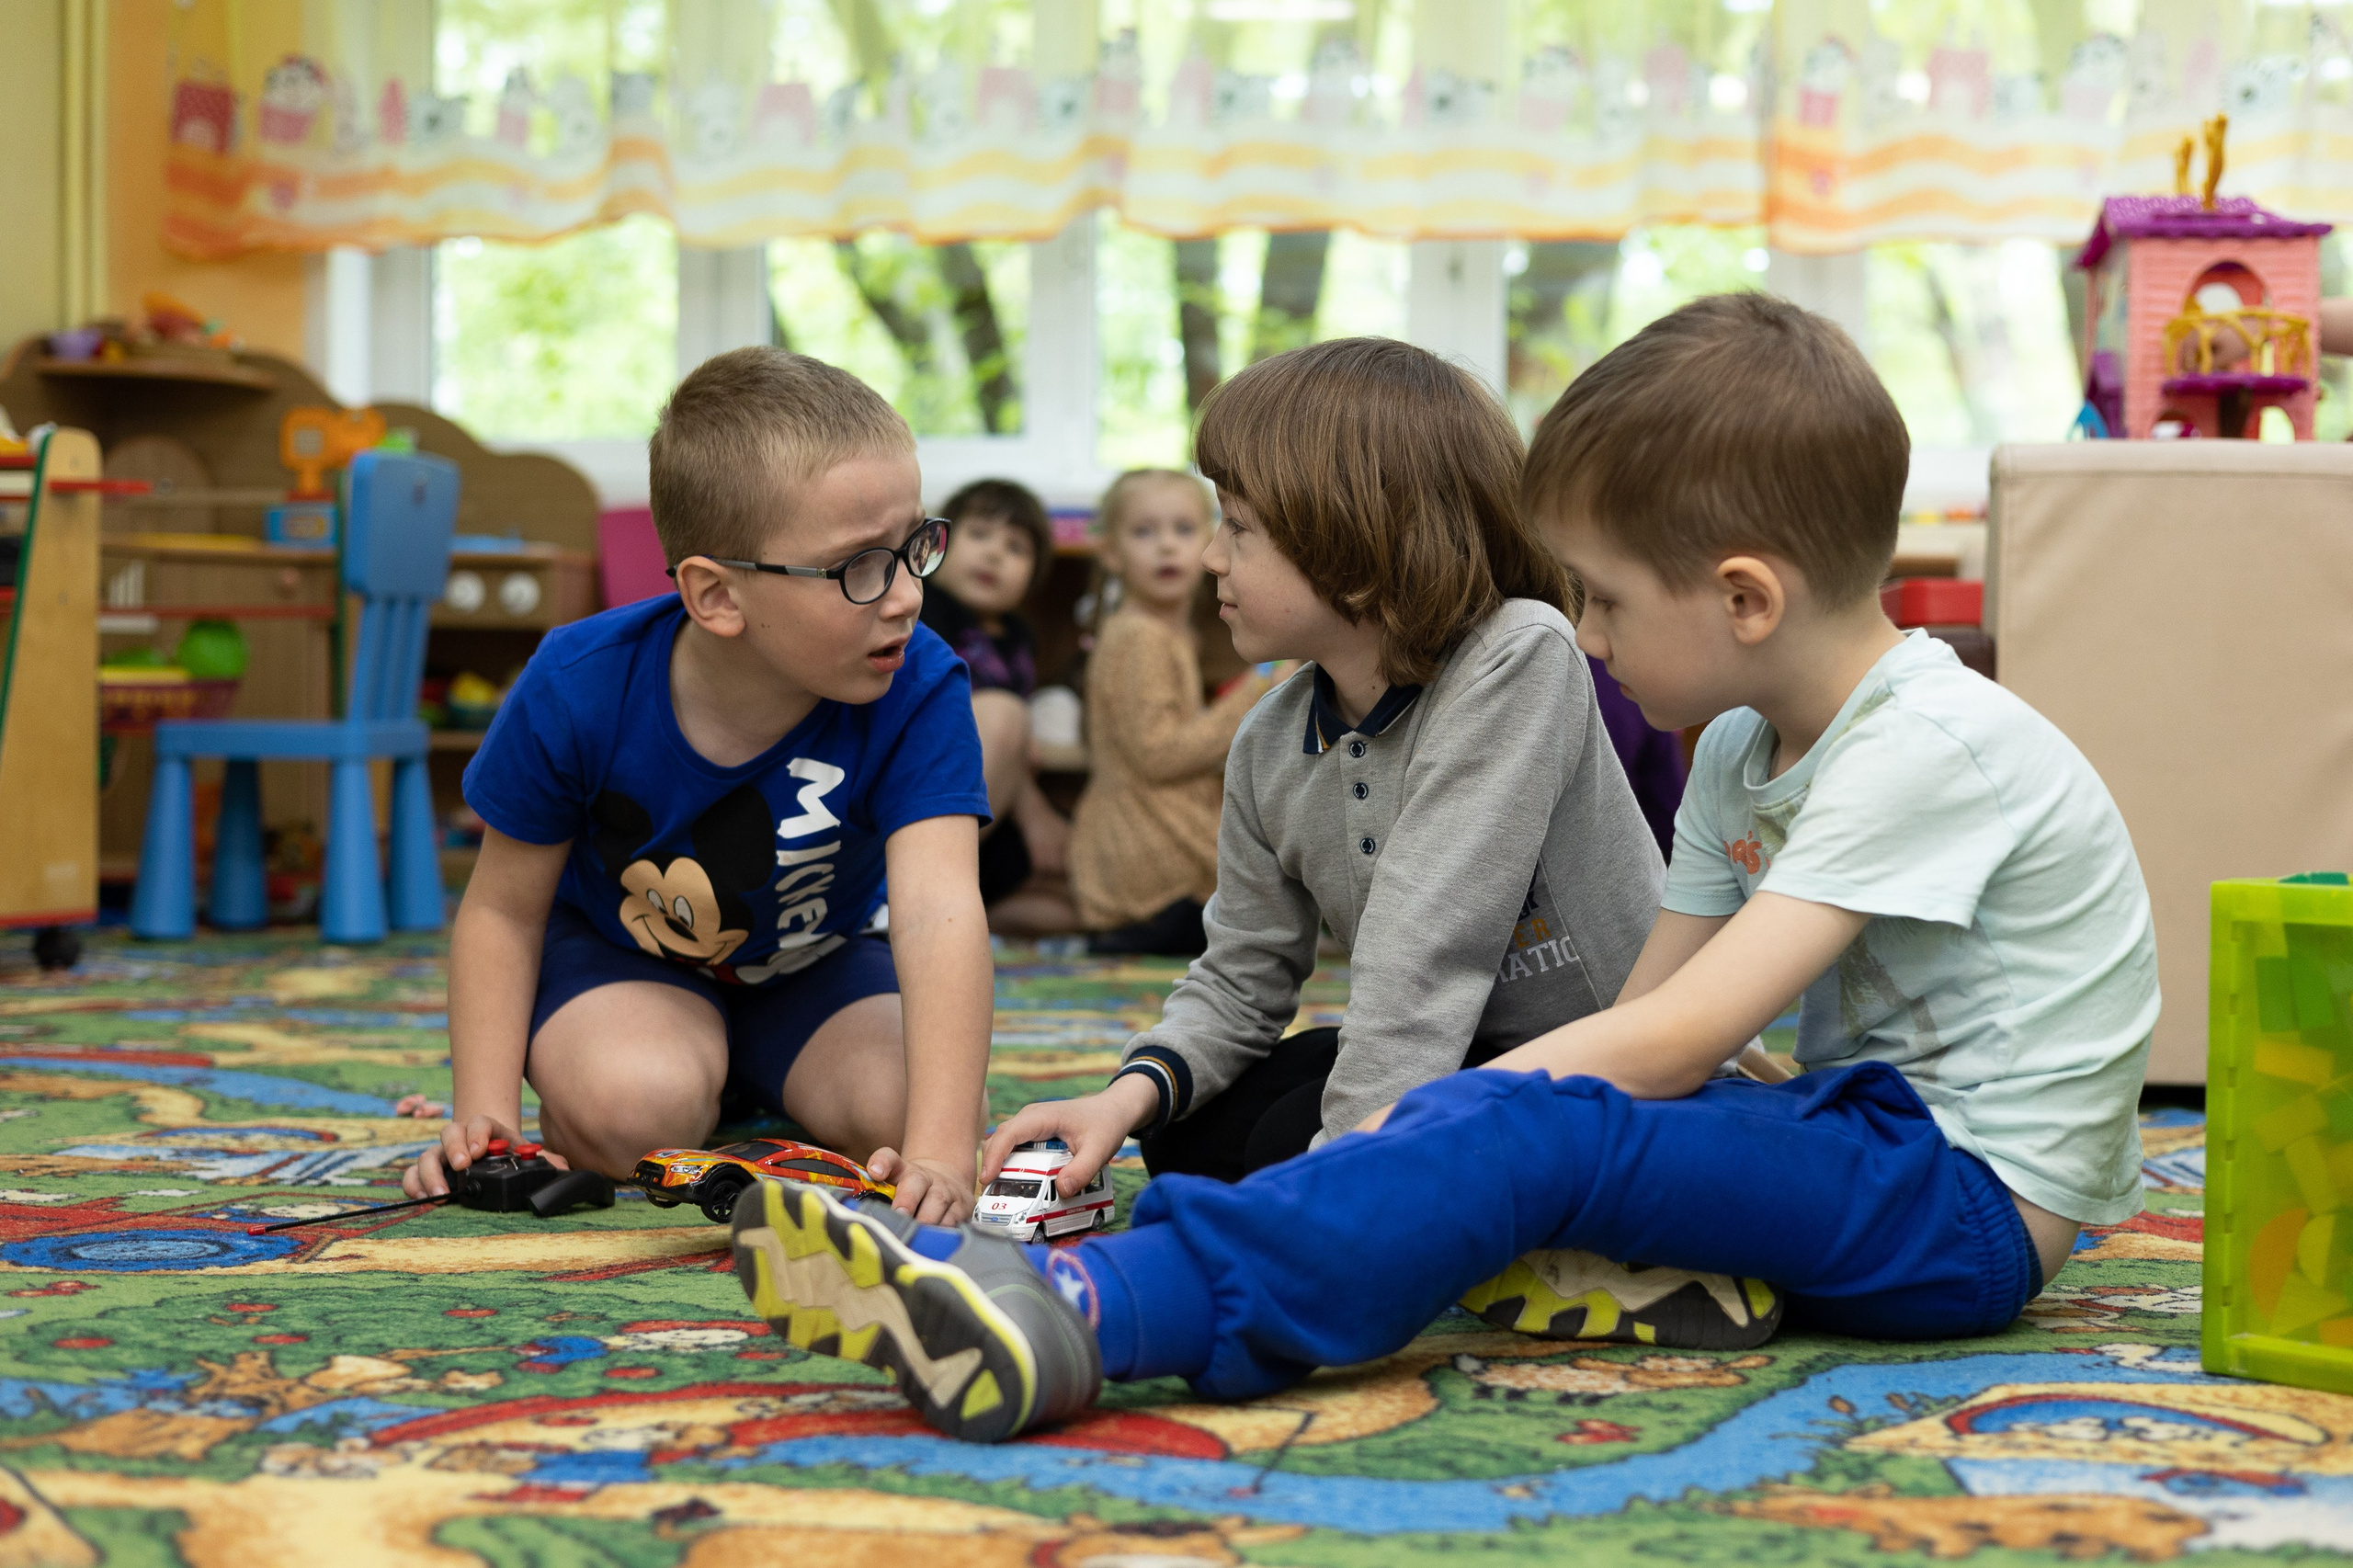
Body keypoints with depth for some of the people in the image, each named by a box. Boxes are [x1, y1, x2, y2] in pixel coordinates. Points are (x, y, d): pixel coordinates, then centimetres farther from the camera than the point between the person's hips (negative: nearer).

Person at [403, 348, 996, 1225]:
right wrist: (486, 1118, -24)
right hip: (617, 950, -1)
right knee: (636, 1108, -32)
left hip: (818, 962, 2)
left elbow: (939, 912, -44)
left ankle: (762, 1091, 10)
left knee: (906, 1107, -25)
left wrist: (939, 1154, -57)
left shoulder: (917, 693, -31)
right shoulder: (579, 689, -28)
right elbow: (504, 909, -13)